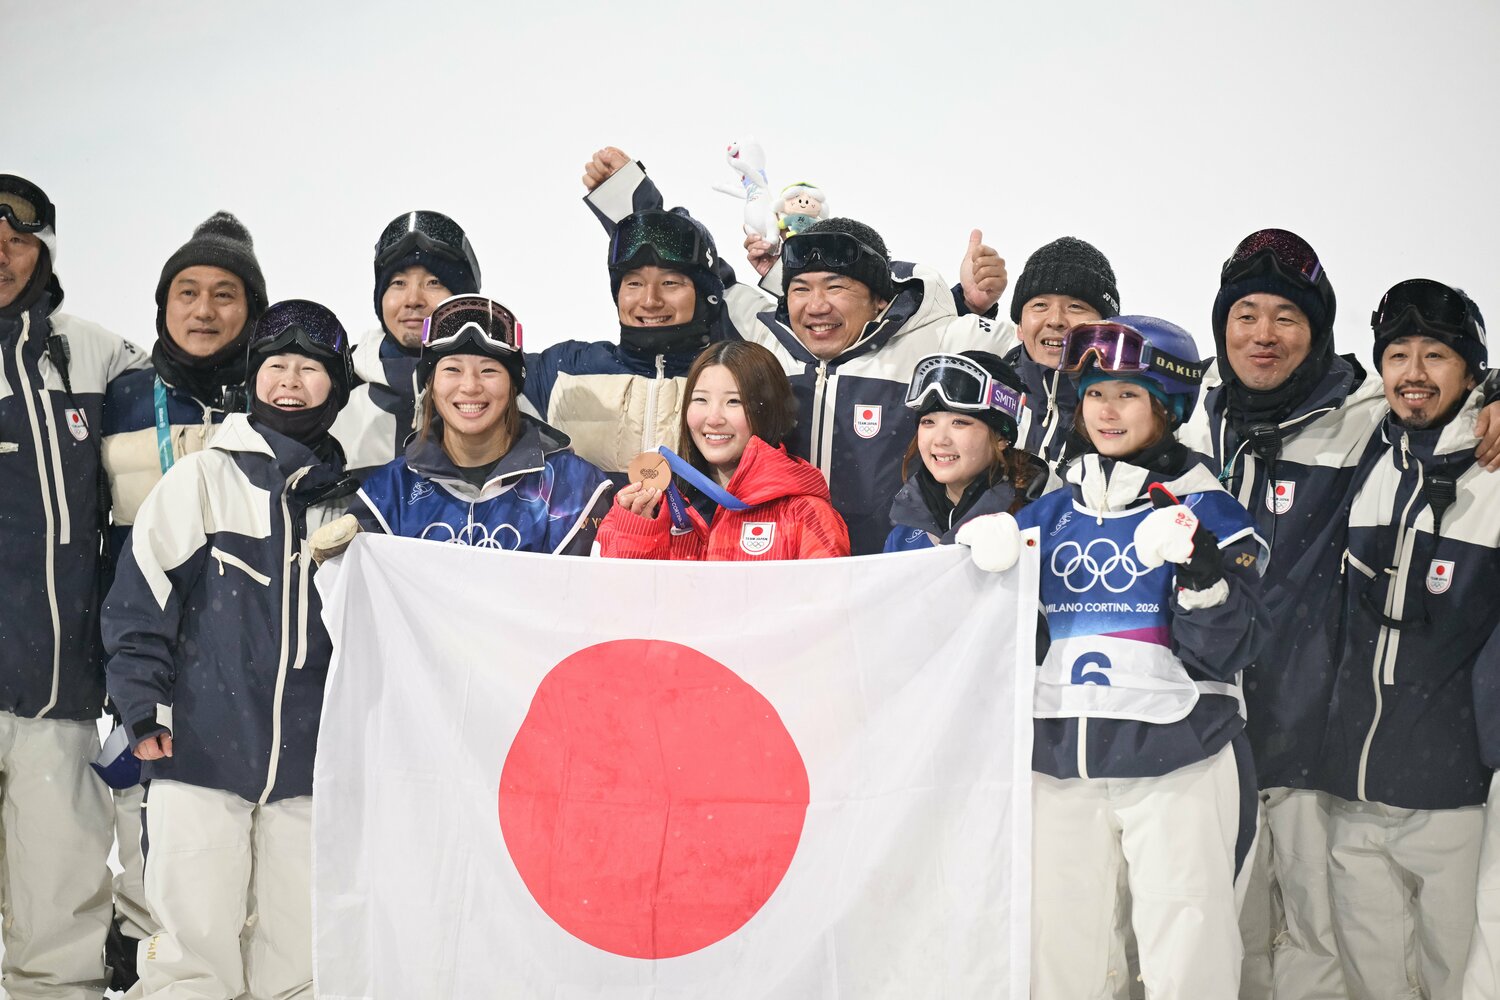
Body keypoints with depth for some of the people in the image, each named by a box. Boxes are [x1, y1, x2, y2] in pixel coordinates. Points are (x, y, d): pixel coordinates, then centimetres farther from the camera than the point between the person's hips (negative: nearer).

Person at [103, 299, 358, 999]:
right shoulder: (201, 479, 1)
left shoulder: (349, 500, 11)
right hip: (200, 749, -3)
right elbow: (139, 594, -1)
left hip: (308, 758, 3)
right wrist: (144, 706, -6)